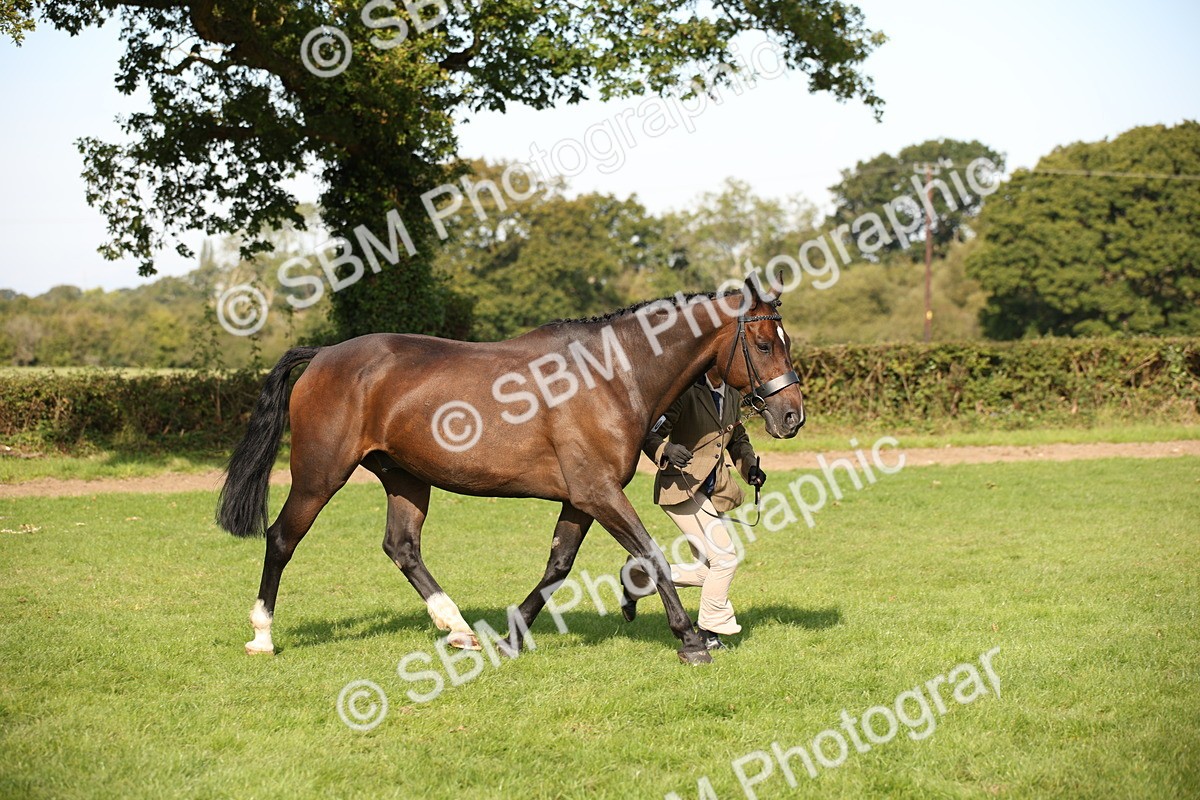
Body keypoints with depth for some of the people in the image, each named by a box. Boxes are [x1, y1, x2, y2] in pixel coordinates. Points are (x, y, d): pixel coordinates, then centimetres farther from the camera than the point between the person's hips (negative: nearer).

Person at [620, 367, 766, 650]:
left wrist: (750, 467, 7)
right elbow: (651, 435, -14)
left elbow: (738, 438, 24)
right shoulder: (684, 391, -13)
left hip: (713, 491, 9)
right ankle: (710, 631, 2)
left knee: (709, 569, 8)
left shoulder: (732, 394, 10)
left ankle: (638, 576, 24)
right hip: (682, 487, -9)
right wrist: (666, 452, -35)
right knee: (725, 557, -15)